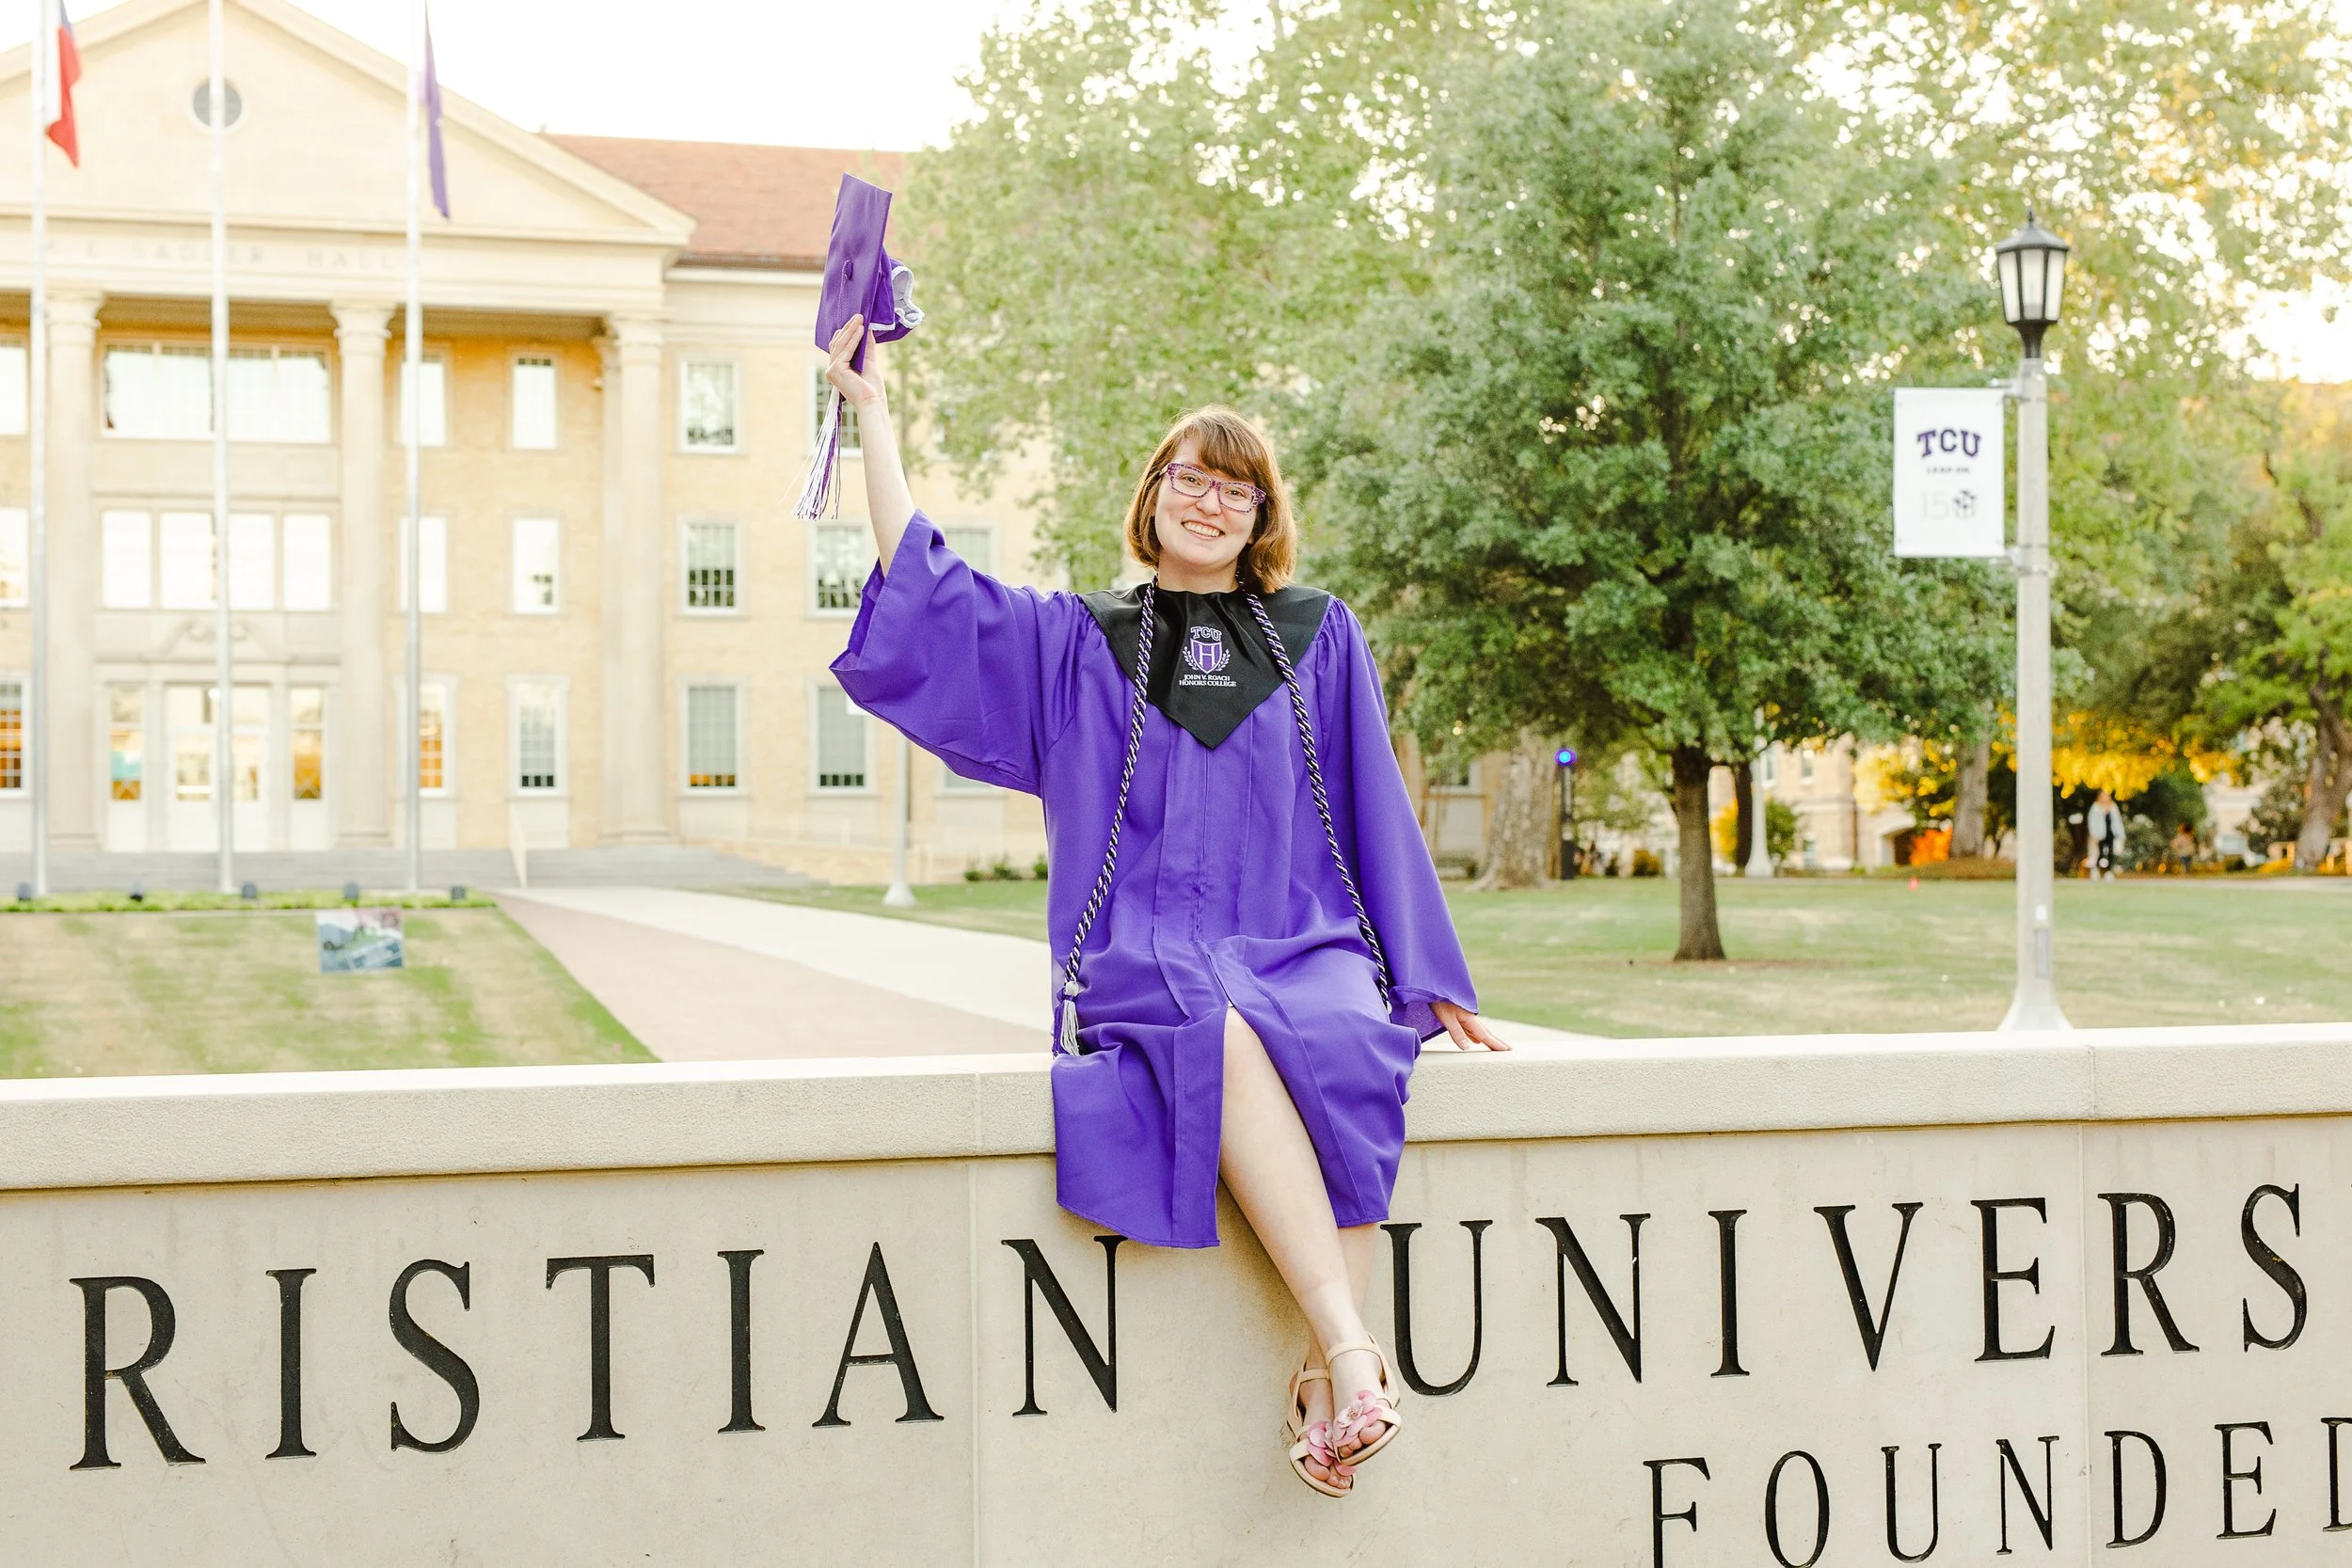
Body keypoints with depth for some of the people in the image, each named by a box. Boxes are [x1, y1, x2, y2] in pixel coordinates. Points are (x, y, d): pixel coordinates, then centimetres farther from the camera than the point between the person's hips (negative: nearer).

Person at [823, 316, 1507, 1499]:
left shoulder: (1319, 638, 17)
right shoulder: (1077, 644, 18)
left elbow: (1374, 813, 16)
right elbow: (924, 593, 9)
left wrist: (1429, 981, 11)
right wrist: (872, 410, 10)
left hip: (1302, 948, 1)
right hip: (1144, 962, -1)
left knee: (1339, 1054, -37)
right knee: (1225, 1039, -38)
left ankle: (1327, 1382, -38)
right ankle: (1352, 1351, -44)